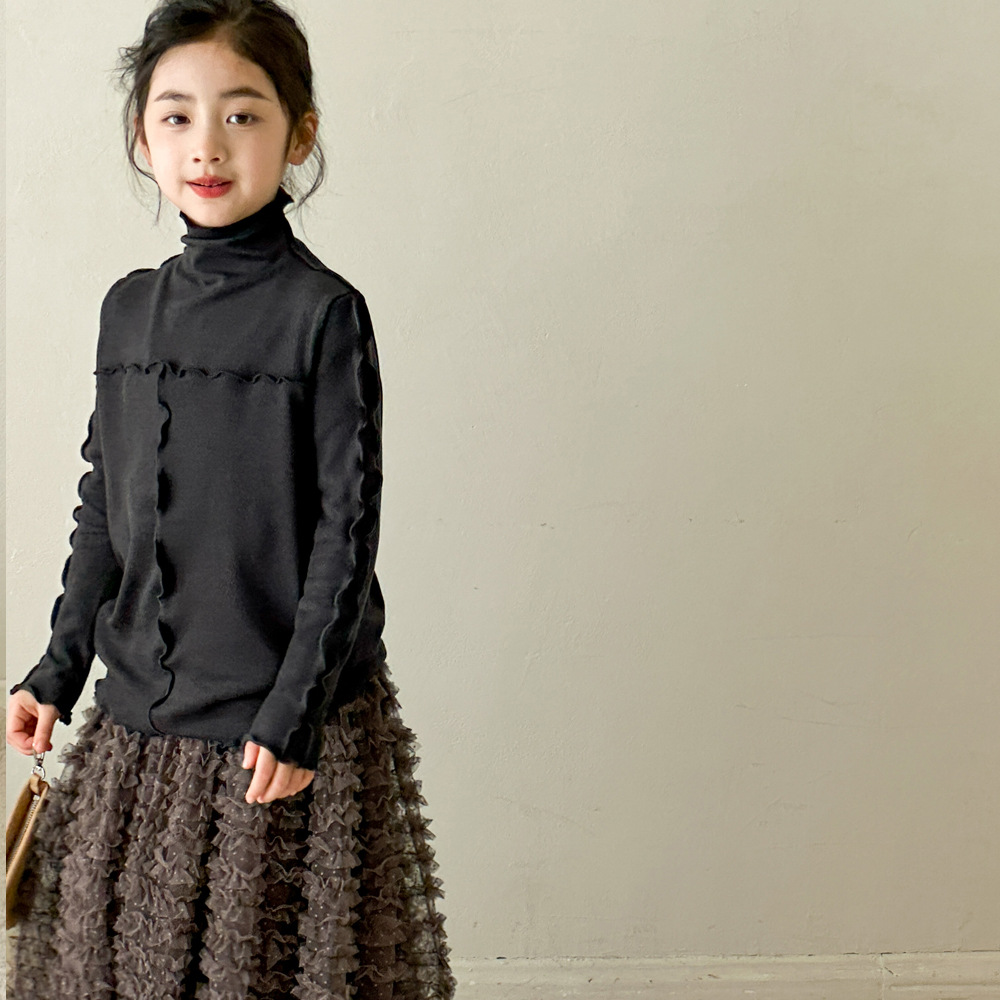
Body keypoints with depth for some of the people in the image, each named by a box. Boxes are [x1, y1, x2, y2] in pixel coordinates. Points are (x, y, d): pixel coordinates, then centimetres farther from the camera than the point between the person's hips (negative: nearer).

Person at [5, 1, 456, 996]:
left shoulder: (323, 313, -10)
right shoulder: (130, 308, 6)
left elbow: (347, 529, -11)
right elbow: (102, 507, 12)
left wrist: (296, 711, -14)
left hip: (284, 725, -5)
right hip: (138, 712, 5)